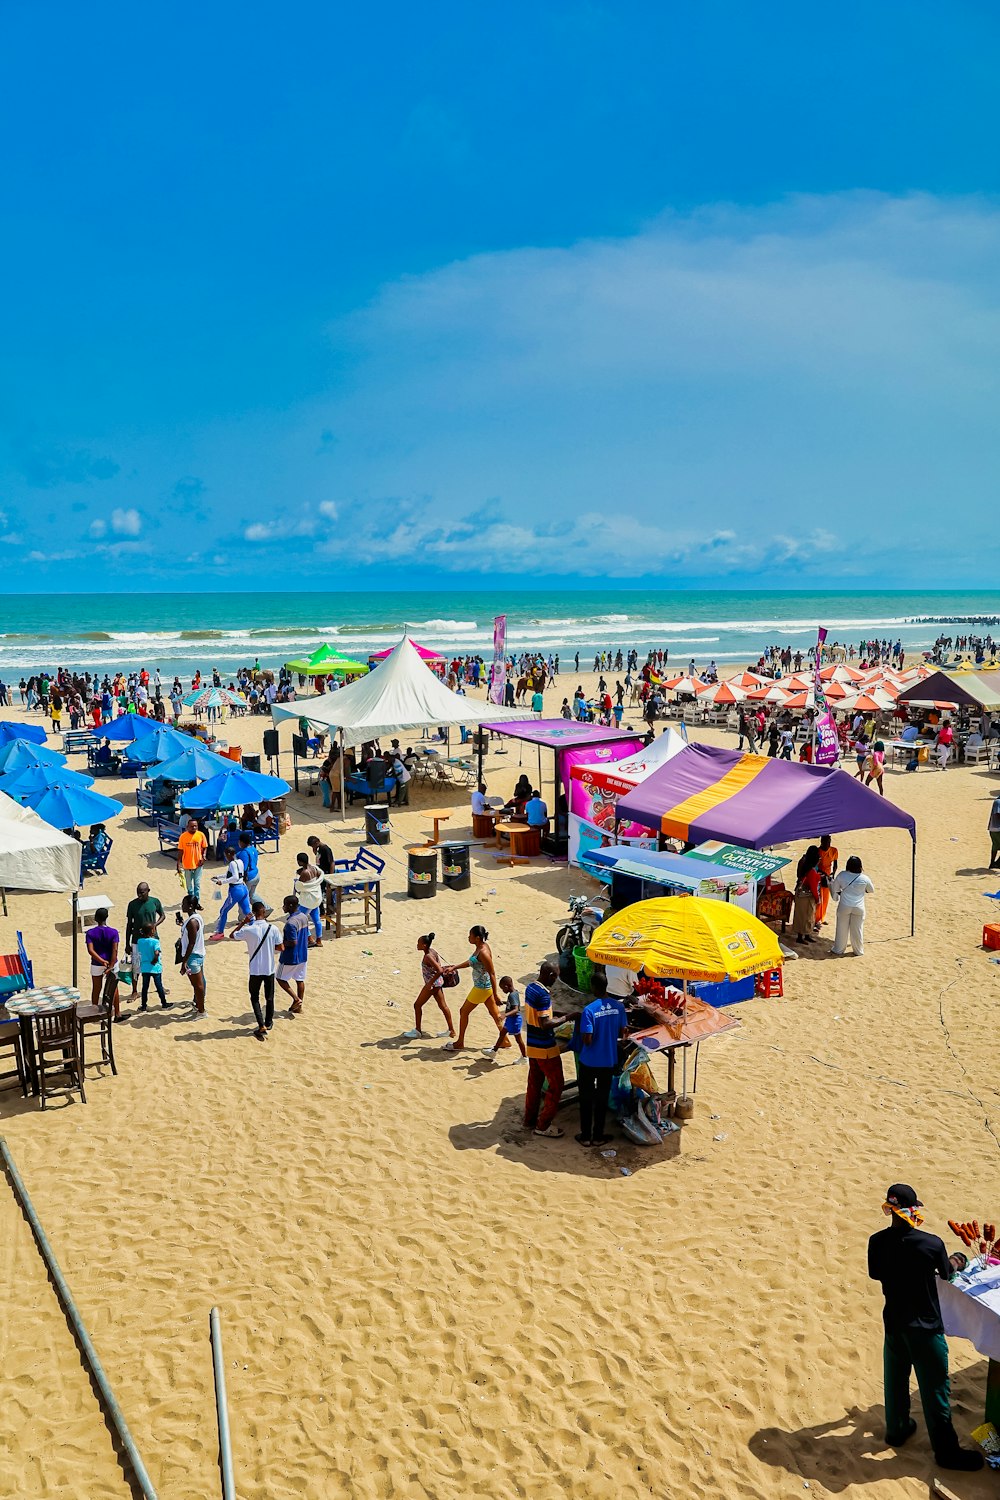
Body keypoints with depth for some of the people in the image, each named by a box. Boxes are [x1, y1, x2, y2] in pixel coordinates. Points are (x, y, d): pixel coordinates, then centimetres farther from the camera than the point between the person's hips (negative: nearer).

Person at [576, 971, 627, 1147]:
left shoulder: (589, 1010, -22)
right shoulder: (619, 1006, -8)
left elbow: (587, 1040, -22)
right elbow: (622, 1032, 1)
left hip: (589, 1062, -3)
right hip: (609, 1061, 3)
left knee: (586, 1099, 13)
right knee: (602, 1099, 16)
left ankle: (586, 1136, 20)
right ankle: (598, 1137, 23)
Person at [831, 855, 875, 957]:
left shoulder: (842, 875, -11)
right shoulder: (864, 878, -12)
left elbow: (835, 889, 1)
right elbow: (871, 890, 7)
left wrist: (836, 897, 20)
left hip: (844, 906, 0)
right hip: (859, 907, 0)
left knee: (842, 929, 12)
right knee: (857, 930, 13)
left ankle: (838, 950, 22)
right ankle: (858, 951, 26)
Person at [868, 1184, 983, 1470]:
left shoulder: (877, 1242, -12)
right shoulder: (932, 1244, -22)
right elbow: (946, 1275, -3)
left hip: (893, 1323, 4)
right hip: (926, 1327, -4)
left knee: (895, 1379, 23)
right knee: (934, 1388, 9)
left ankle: (896, 1429, 40)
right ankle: (946, 1450, 21)